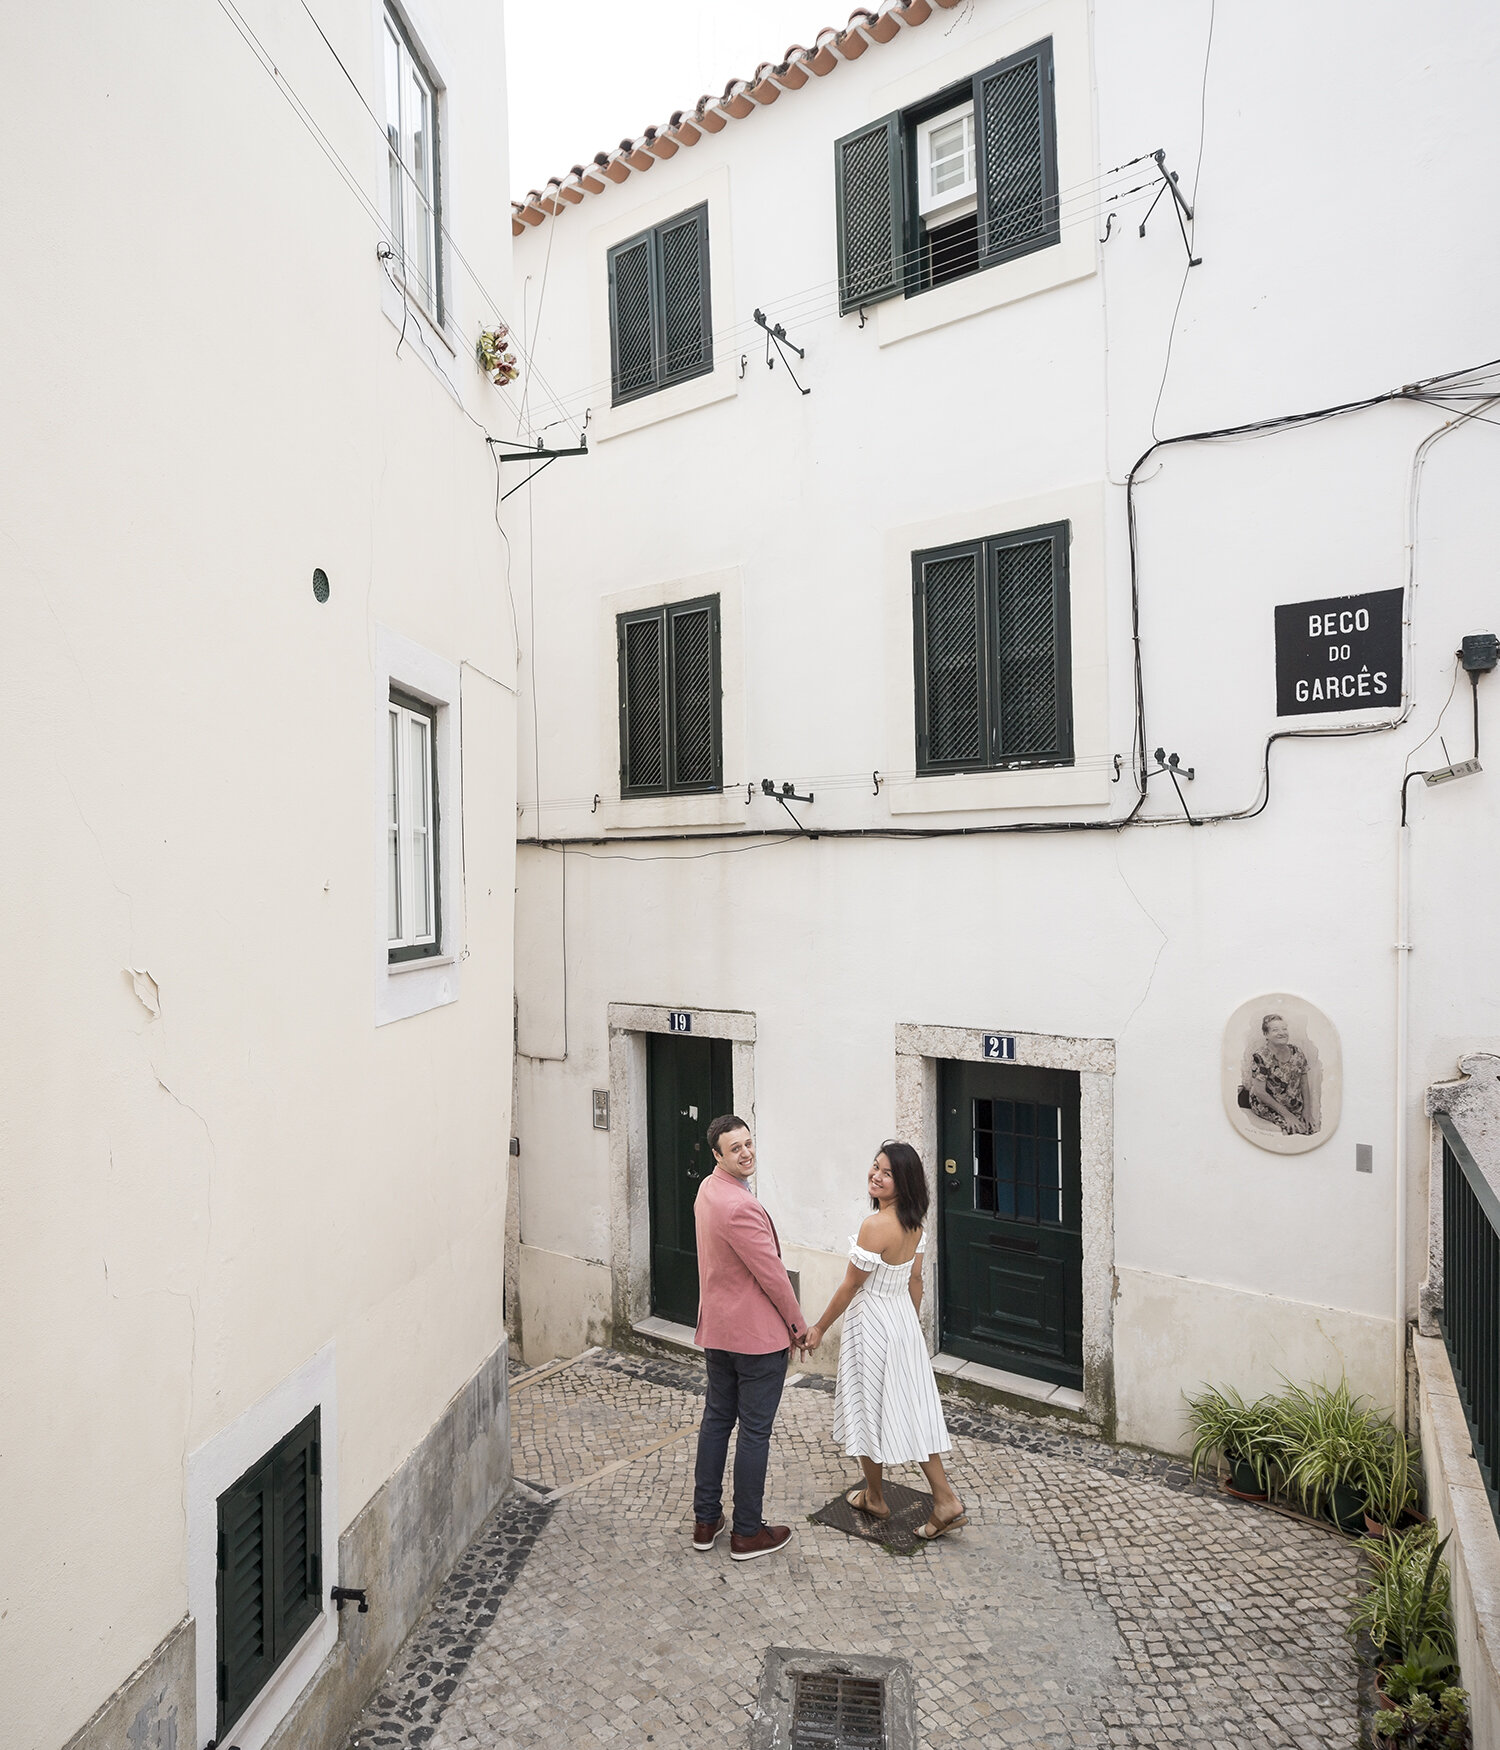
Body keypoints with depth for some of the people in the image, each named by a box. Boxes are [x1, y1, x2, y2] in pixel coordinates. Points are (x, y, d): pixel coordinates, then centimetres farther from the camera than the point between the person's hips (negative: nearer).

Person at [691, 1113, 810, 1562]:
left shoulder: (707, 1190, 3)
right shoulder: (739, 1207, -29)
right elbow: (772, 1274, -22)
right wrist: (798, 1325, -7)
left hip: (716, 1329, 9)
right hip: (757, 1335, -9)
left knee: (716, 1418, 18)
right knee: (755, 1431, 6)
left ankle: (705, 1521, 30)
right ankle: (747, 1533, 20)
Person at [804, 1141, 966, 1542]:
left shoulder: (876, 1226, -28)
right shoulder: (914, 1224, -2)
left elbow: (850, 1286, -19)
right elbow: (915, 1280, 9)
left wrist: (819, 1328, -7)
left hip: (872, 1326, -7)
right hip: (905, 1321, 7)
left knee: (870, 1408, 13)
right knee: (911, 1408, 16)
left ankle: (875, 1498, 32)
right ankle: (946, 1501, 16)